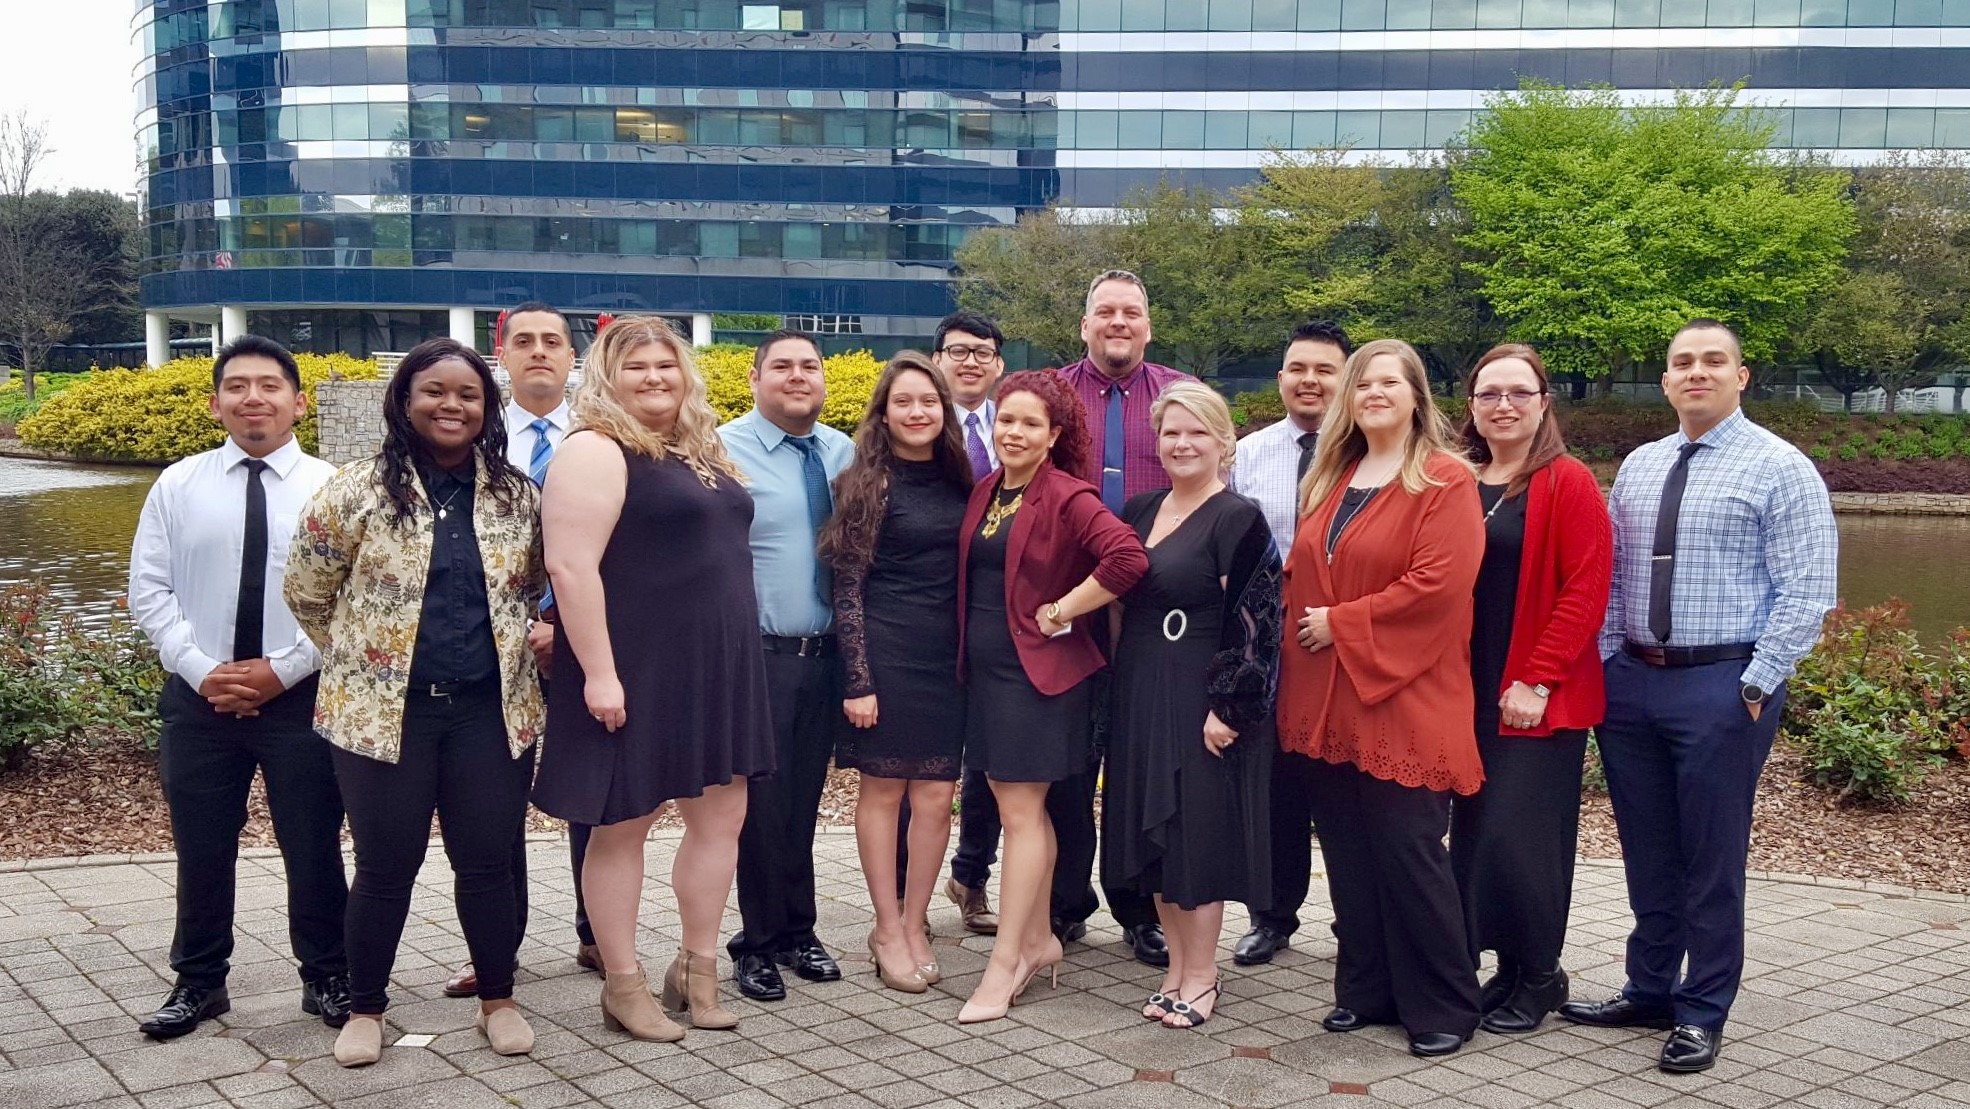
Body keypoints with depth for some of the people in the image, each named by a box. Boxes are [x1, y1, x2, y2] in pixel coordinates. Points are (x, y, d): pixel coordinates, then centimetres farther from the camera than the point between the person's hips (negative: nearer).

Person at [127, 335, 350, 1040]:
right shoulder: (178, 486, 4)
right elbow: (149, 591, 2)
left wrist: (281, 669, -13)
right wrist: (203, 671, -9)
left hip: (301, 696, -2)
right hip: (198, 698, 2)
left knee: (313, 847, 7)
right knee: (201, 849, 12)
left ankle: (327, 979, 23)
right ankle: (198, 982, 28)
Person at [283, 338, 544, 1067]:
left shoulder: (517, 495, 3)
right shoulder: (356, 491, -5)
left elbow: (545, 586, 16)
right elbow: (306, 593, 3)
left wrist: (516, 648, 7)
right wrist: (361, 658, 7)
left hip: (491, 712, 2)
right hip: (382, 712, -2)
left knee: (487, 863, 9)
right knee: (385, 868, 7)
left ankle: (498, 999, 27)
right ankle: (365, 1008, 26)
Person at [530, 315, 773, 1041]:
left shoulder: (701, 452, 14)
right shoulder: (596, 451, -11)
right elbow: (570, 567, -19)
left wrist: (731, 658, 18)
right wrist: (599, 673, -23)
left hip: (711, 671, 8)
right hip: (634, 673, -8)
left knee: (723, 816, 11)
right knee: (623, 826, 4)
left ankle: (696, 969, 25)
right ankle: (623, 987, 16)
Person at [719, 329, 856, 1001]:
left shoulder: (844, 455, 7)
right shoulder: (725, 450, -8)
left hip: (826, 655, 4)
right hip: (758, 657, -4)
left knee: (804, 802, 14)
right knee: (760, 803, 3)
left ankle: (796, 932, 28)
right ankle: (758, 944, 19)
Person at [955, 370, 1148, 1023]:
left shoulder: (1066, 497, -13)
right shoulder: (985, 493, 9)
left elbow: (1127, 558, -26)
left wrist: (1059, 613, -18)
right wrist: (968, 647, 9)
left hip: (1039, 670, -7)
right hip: (985, 669, 7)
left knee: (1020, 813, -4)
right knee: (1020, 809, 13)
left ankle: (1005, 963, 2)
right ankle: (1039, 940, 25)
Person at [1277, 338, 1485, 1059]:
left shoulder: (1445, 480, -7)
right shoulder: (1329, 479, 15)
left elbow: (1438, 583, -17)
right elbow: (1303, 573, 20)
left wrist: (1341, 625, -13)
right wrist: (1304, 621, 2)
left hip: (1402, 697, -6)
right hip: (1326, 697, 6)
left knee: (1408, 853, -3)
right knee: (1348, 851, 10)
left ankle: (1444, 1007, 12)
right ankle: (1365, 989, 23)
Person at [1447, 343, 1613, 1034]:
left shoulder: (1568, 483, -6)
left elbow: (1586, 591, -12)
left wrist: (1538, 679, -16)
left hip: (1540, 698, -5)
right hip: (1469, 692, 6)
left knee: (1518, 836, -6)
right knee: (1474, 833, 7)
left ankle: (1539, 975, 13)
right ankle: (1507, 967, 22)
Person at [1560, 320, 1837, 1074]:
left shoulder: (1780, 469, -5)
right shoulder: (1637, 467, 12)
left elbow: (1806, 591, -10)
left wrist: (1757, 683, -15)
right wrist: (1604, 662, 6)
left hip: (1723, 686, -5)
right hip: (1630, 681, 6)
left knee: (1711, 859, 3)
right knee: (1646, 853, 14)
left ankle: (1702, 1015, 16)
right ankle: (1648, 991, 28)